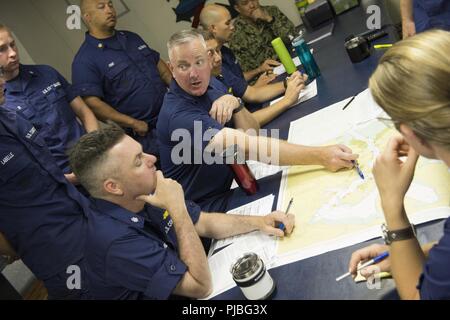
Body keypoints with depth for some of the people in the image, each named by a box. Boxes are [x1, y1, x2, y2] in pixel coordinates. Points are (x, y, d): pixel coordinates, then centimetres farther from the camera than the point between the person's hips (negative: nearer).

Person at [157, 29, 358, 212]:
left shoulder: (209, 85, 1)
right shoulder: (177, 114, -26)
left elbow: (251, 134, 0)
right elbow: (246, 146, -37)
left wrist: (235, 105, -21)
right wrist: (320, 156, -41)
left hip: (234, 182, 8)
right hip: (207, 208, -7)